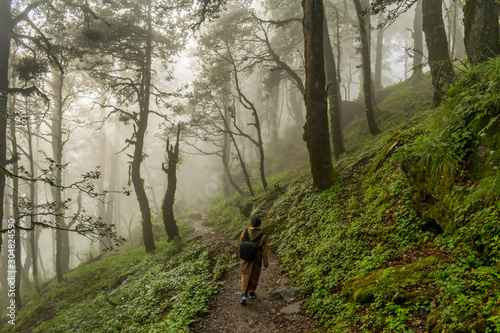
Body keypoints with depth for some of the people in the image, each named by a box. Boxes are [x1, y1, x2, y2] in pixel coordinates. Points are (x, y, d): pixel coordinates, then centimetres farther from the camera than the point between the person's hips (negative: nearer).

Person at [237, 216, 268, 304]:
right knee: (254, 275, 22)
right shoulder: (262, 236, -25)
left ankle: (244, 295, 2)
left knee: (245, 276, 15)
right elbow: (264, 251, -17)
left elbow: (239, 242, -4)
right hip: (256, 259, -1)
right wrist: (266, 263, -5)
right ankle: (251, 292, 39)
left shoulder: (245, 232, -21)